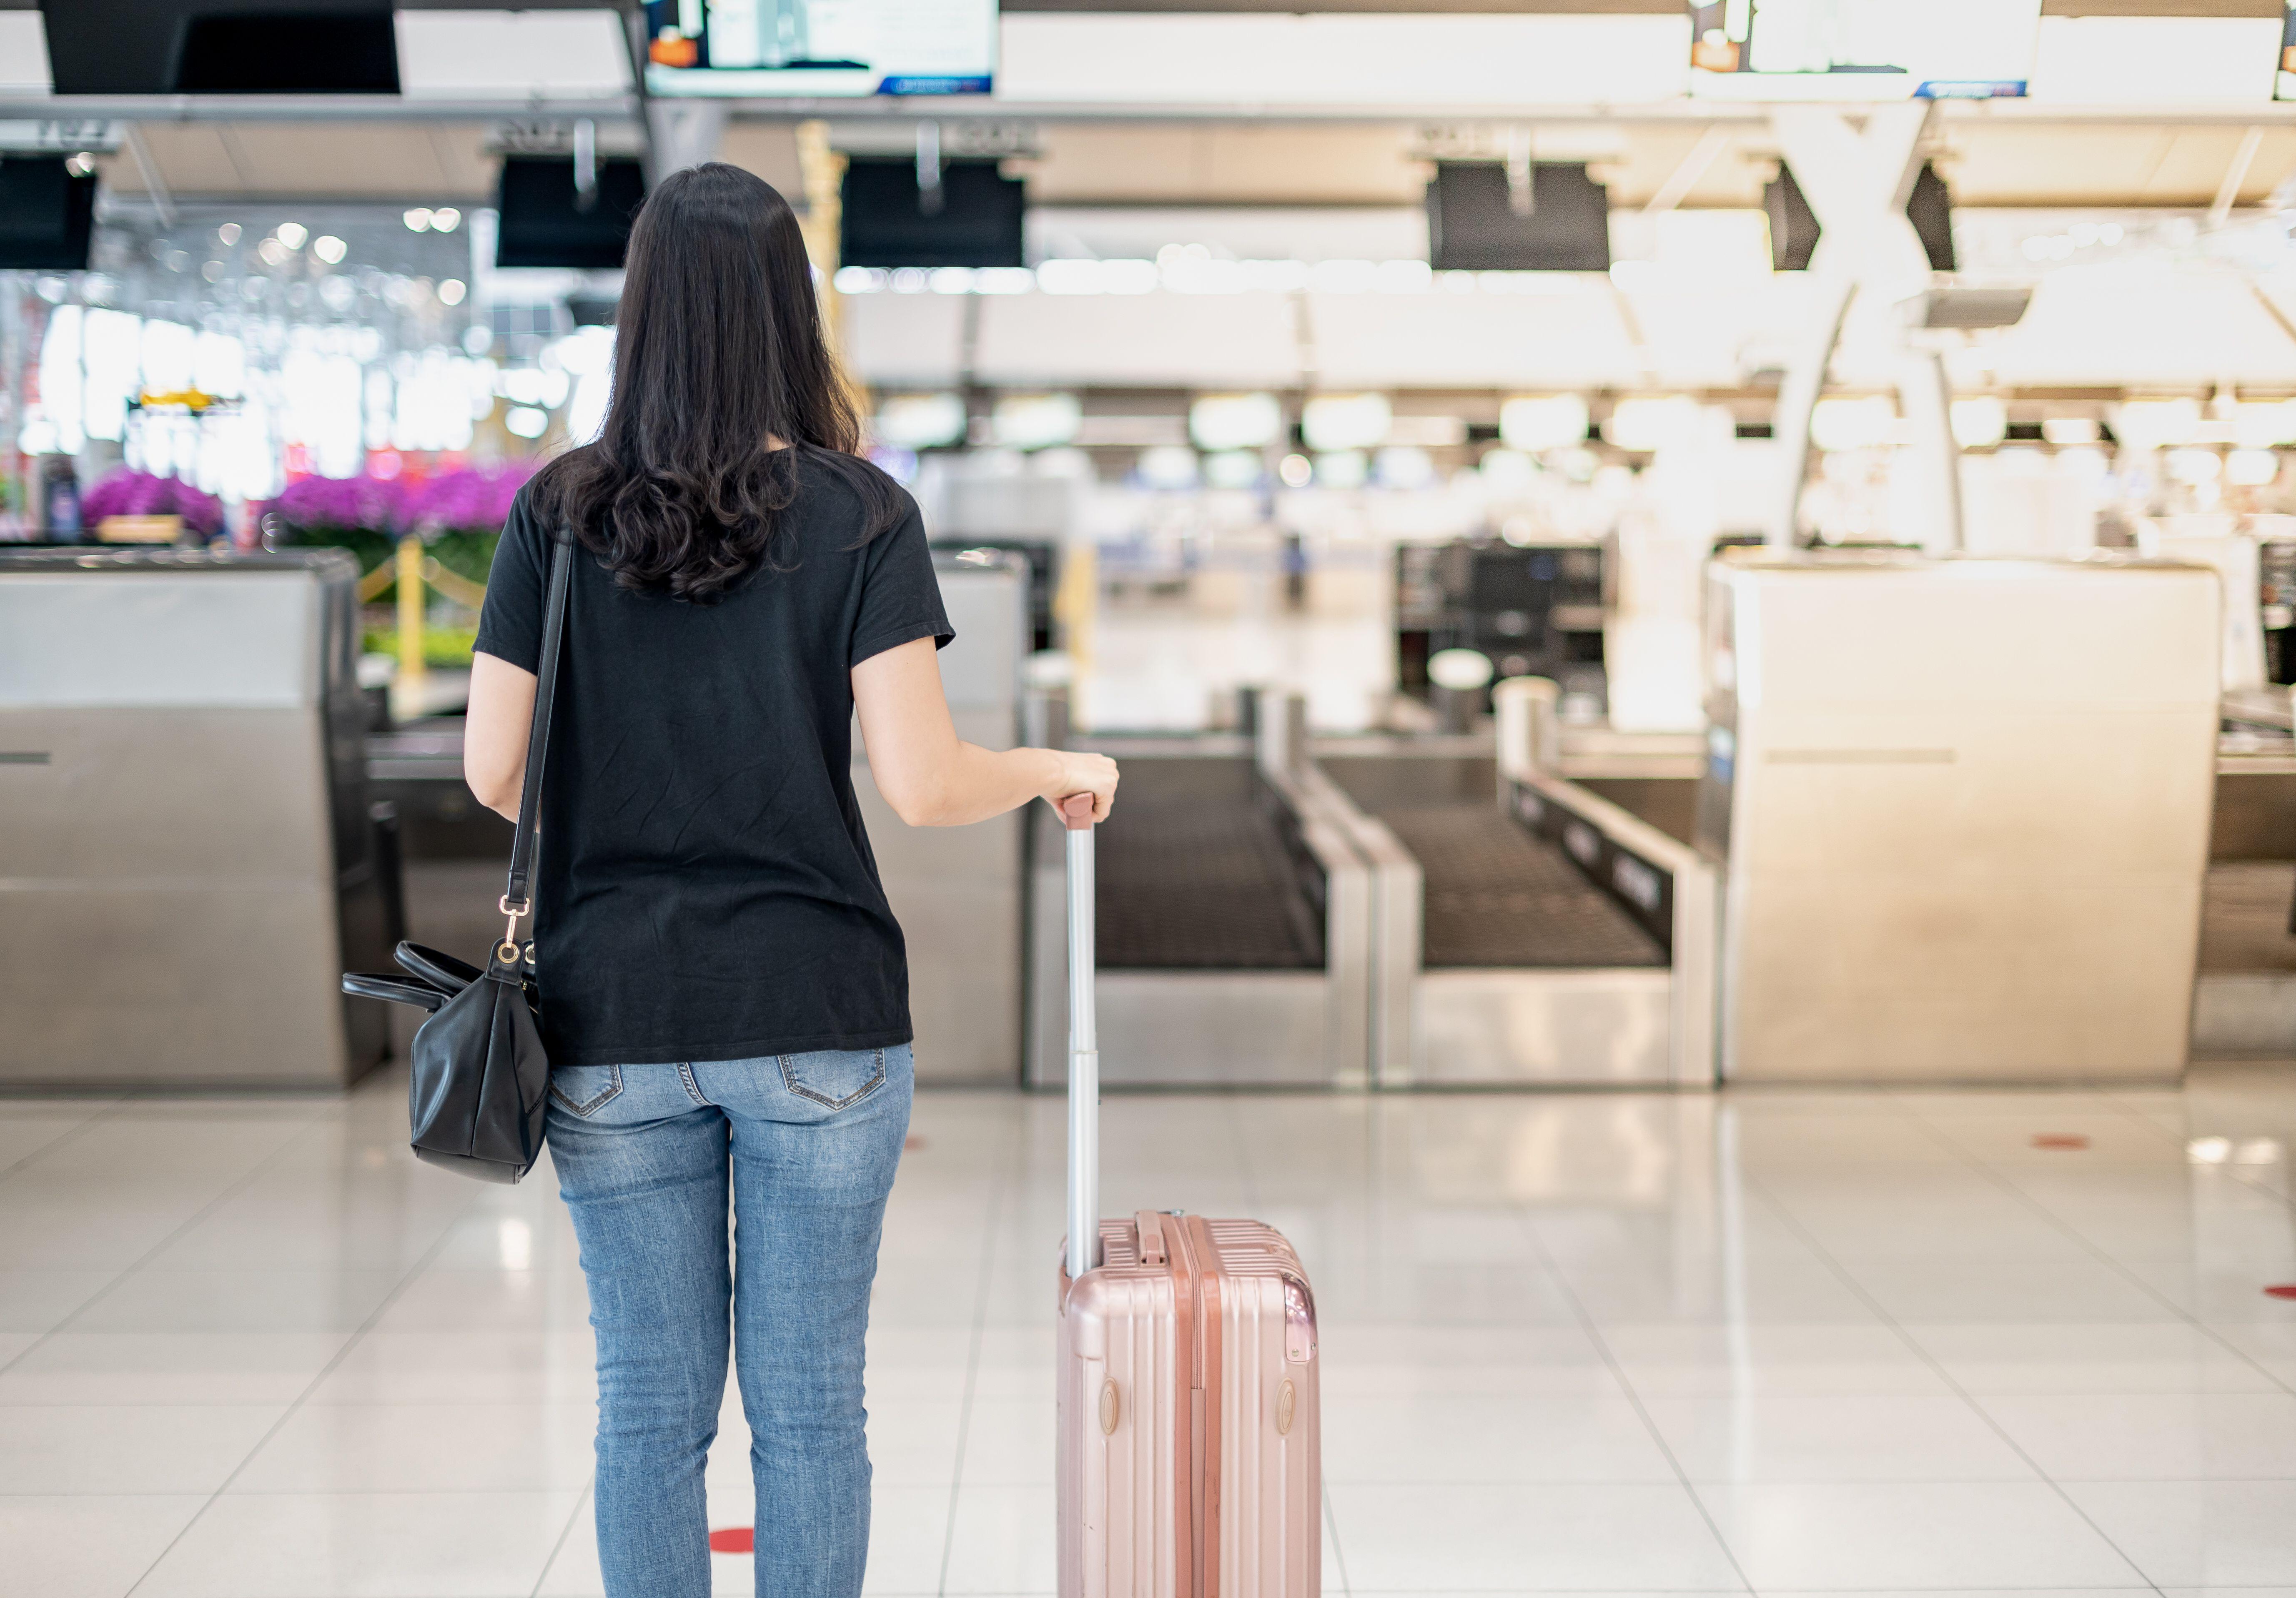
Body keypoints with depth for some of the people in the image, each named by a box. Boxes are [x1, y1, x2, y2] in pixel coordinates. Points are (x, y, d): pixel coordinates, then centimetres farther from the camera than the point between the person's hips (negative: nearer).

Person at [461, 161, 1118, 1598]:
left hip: (613, 1019, 2)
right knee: (809, 1406, 7)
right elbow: (921, 786, -11)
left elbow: (494, 773, 0)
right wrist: (1055, 768, 8)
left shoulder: (562, 512, 0)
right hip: (817, 1015, -2)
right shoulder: (861, 514, -5)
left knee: (652, 1403, 10)